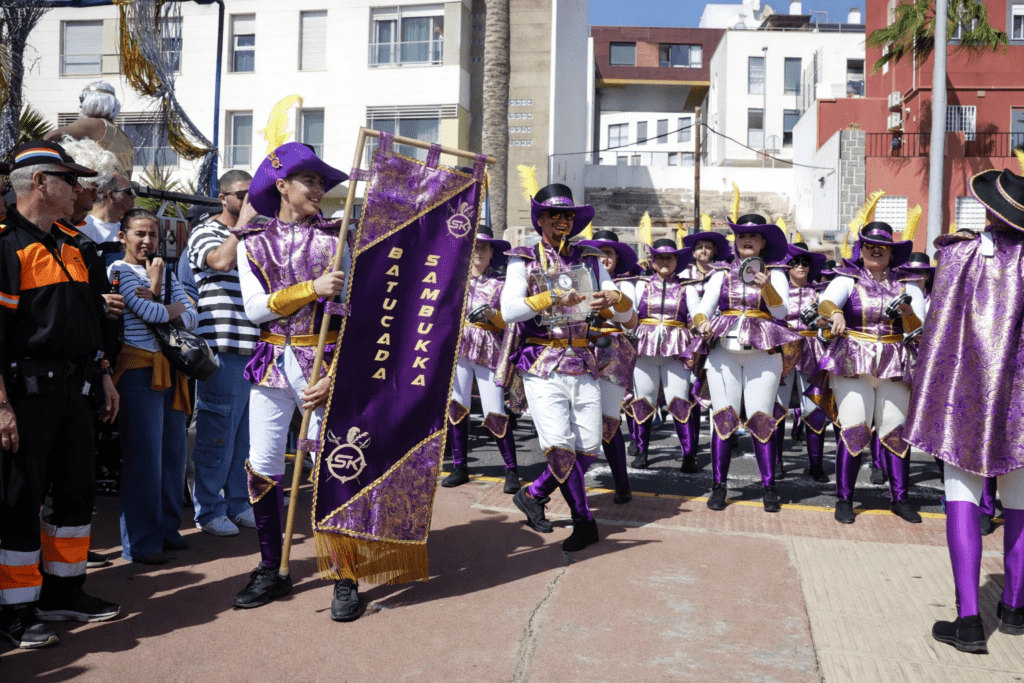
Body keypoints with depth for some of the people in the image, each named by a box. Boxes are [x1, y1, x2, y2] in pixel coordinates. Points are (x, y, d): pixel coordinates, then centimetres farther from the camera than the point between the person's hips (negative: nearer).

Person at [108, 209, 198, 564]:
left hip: (170, 369, 7)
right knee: (144, 457, -5)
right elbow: (151, 313, -15)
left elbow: (191, 317, 7)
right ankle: (140, 543, 5)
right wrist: (156, 290, 3)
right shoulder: (119, 271, -2)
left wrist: (161, 304, -9)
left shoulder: (165, 272, 17)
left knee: (173, 452, 9)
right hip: (139, 370, -7)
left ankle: (166, 529, 22)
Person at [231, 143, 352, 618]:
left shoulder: (333, 239, 2)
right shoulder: (253, 243, 7)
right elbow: (256, 308, -5)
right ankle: (271, 571, 23)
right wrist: (312, 288, -17)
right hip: (272, 363, 3)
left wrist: (336, 375, -9)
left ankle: (346, 579, 9)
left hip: (322, 363, -2)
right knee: (261, 468, 5)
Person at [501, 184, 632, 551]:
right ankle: (585, 522, 6)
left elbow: (626, 315, 9)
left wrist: (615, 298, -14)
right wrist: (551, 297, -23)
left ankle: (533, 494, 23)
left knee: (589, 448, 1)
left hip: (584, 365, 4)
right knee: (560, 445, -12)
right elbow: (509, 310, -12)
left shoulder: (589, 260, 13)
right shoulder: (523, 260, 3)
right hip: (543, 366, -4)